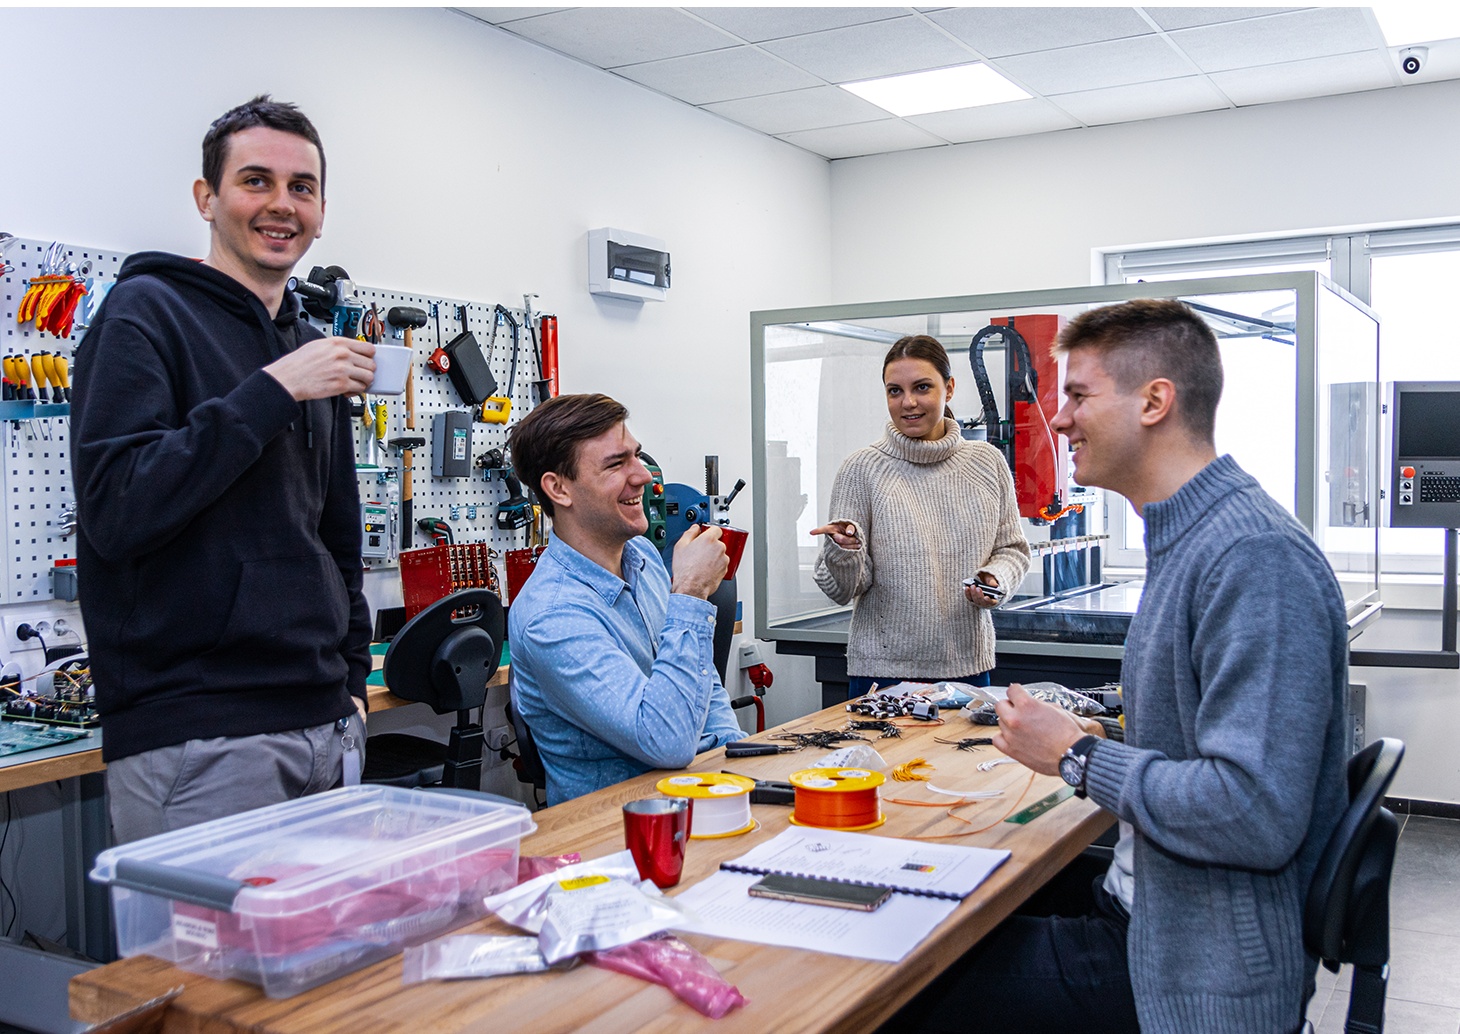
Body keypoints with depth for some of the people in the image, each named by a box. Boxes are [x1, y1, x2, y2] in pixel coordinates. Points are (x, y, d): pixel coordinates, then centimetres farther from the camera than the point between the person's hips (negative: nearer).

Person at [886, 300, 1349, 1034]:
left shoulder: (1257, 560, -23)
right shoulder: (1184, 539, 10)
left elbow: (1257, 814, -29)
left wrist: (1077, 757, -18)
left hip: (1197, 973, -9)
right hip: (1143, 911, 9)